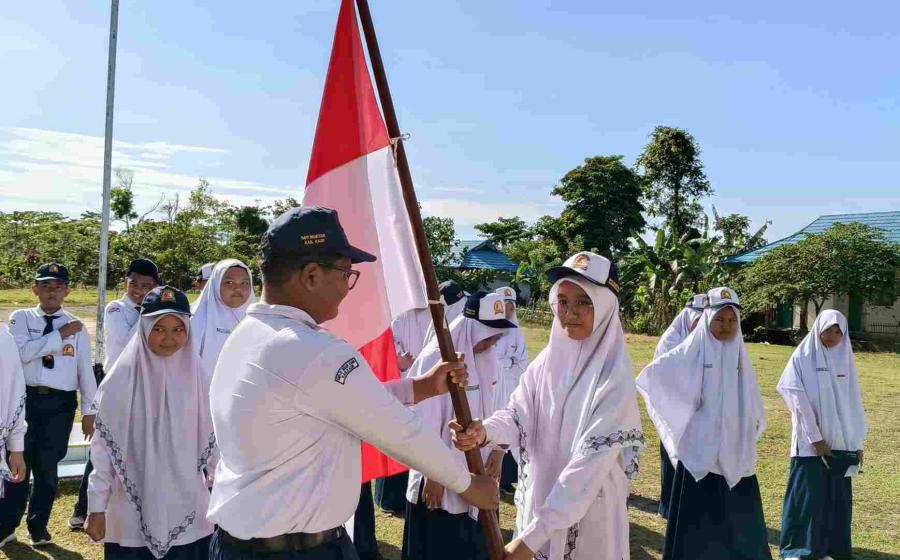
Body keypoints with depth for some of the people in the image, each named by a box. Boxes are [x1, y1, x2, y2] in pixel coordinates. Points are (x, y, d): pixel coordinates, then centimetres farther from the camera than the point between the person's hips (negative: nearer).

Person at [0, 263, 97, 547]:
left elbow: (85, 369, 4)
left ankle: (38, 526, 26)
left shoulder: (76, 326, 4)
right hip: (26, 398, -1)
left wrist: (89, 411, 2)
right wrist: (59, 334, -14)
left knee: (47, 466, 10)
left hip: (61, 403, 1)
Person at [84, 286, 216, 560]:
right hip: (133, 517, -2)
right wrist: (97, 508, -4)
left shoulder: (196, 375, -2)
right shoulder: (123, 379, -9)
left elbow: (210, 443, 4)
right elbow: (103, 446, -4)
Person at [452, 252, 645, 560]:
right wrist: (484, 432, -31)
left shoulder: (613, 380, -20)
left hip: (589, 516, -4)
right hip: (538, 500, 5)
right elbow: (517, 413, -7)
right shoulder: (547, 360, -2)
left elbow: (591, 462, -24)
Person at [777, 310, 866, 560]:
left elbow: (853, 403, 10)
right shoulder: (802, 358, -4)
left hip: (841, 441, 4)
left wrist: (858, 442, 7)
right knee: (807, 495, -2)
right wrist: (815, 437, -13)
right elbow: (798, 400, -9)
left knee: (838, 497, 7)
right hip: (810, 441, -4)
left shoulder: (846, 360, 9)